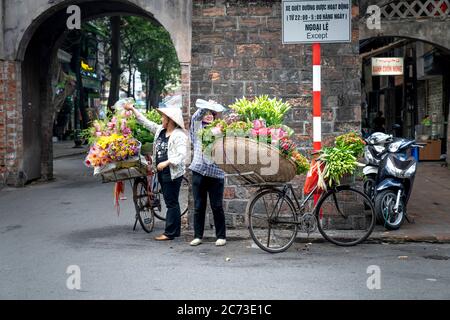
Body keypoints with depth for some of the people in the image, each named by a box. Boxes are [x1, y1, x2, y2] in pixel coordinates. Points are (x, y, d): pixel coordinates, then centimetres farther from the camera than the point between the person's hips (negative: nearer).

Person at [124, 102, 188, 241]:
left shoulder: (179, 135, -15)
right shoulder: (160, 130, 11)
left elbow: (181, 155, -23)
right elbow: (146, 122, 18)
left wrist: (166, 162, -30)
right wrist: (132, 109, 18)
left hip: (173, 172, -9)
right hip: (162, 172, 9)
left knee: (171, 203, -4)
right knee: (170, 202, 13)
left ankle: (170, 233, 0)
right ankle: (174, 230, 21)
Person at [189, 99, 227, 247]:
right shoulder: (197, 128, 12)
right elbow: (195, 117, -6)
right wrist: (207, 106, -17)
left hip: (216, 172, 0)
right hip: (199, 171, 1)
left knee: (217, 207, 1)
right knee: (198, 206, 4)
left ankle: (221, 236, 10)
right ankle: (198, 236, 12)